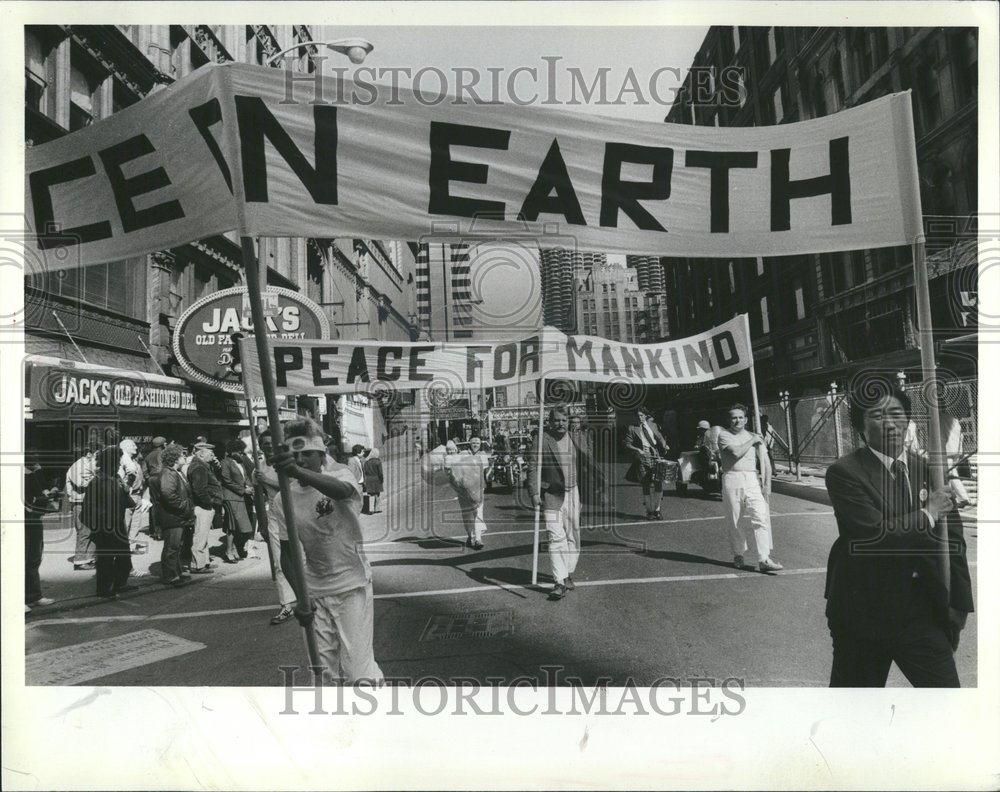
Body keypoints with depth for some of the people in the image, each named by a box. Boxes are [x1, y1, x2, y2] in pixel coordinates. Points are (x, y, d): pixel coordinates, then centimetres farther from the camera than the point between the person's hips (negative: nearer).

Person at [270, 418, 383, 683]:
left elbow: (341, 490, -39)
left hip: (353, 585, -4)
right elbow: (287, 553, 3)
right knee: (326, 673, 11)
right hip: (315, 593, 4)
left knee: (359, 674, -6)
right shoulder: (282, 501, -3)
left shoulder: (340, 473, -13)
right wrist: (301, 598, -8)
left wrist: (297, 472, -57)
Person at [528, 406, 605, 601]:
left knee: (573, 536, 12)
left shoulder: (575, 439, 5)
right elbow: (532, 468, -9)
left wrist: (599, 483, 9)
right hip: (551, 496, -5)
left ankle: (568, 575, 27)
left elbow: (588, 463, 14)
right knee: (556, 537, -10)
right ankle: (560, 581, -9)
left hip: (573, 493, 5)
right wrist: (534, 493, -16)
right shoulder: (542, 440, -9)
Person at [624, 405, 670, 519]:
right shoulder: (632, 429, 2)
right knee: (646, 486, -1)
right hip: (642, 458, -3)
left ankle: (656, 509, 10)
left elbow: (659, 437, 22)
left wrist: (664, 446, 3)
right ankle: (649, 511, 11)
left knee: (659, 483, -5)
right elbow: (627, 444, 1)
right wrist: (637, 450, -14)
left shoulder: (652, 424, 13)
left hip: (655, 456, 3)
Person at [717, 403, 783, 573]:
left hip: (752, 480, 2)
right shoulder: (724, 436, 5)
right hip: (732, 479, -2)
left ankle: (764, 559, -14)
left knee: (761, 518, -11)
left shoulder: (754, 437, 18)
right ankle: (738, 554, 22)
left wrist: (767, 483, 2)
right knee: (733, 521, 4)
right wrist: (752, 441, 0)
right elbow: (736, 452, -13)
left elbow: (765, 462, 14)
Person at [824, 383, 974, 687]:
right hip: (863, 614, -4)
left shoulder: (929, 470, 5)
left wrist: (958, 606, 5)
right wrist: (928, 514, -11)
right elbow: (874, 533, -24)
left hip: (922, 613, 4)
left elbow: (953, 542, 7)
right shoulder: (843, 473, -13)